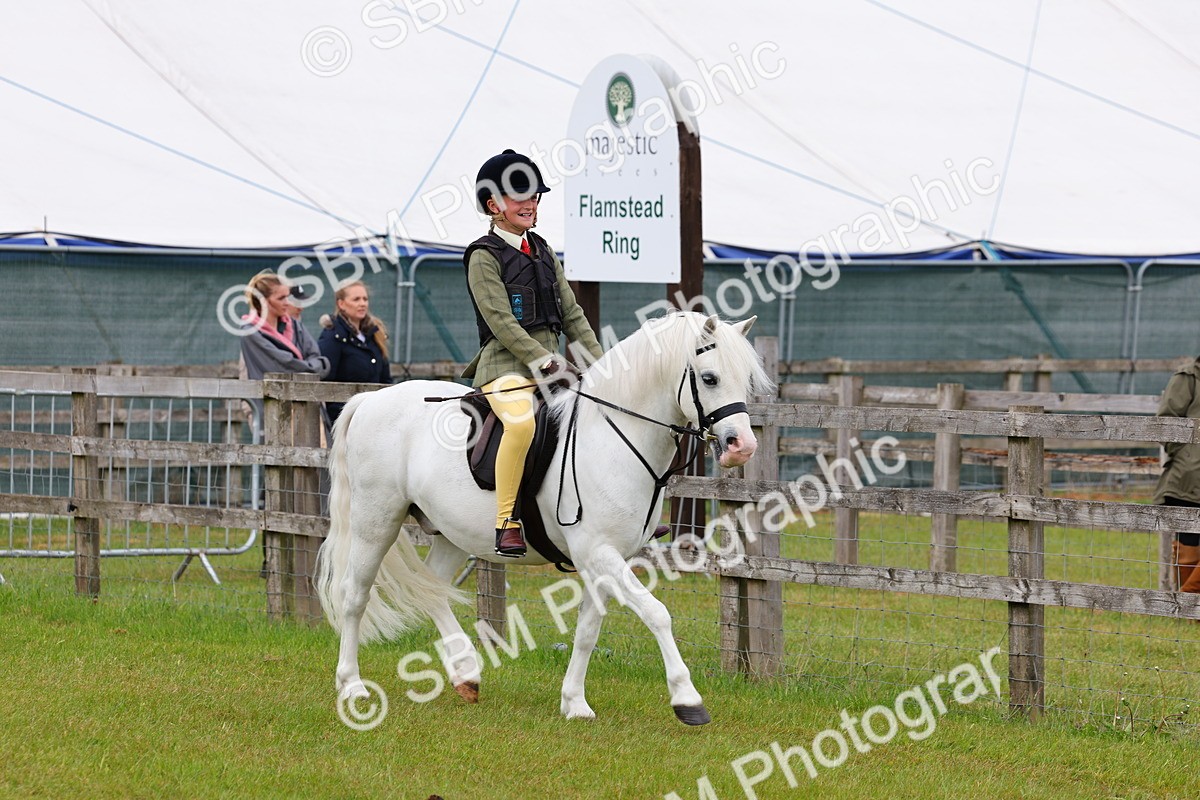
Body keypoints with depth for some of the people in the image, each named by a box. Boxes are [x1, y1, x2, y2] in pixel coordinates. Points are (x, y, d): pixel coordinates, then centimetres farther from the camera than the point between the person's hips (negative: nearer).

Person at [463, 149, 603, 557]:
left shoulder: (543, 251, 18)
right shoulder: (484, 257, -4)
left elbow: (572, 313, 18)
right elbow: (501, 321, -14)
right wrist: (547, 362, -21)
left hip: (551, 363, 8)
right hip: (507, 366, -8)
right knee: (522, 422, -35)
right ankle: (507, 524, -30)